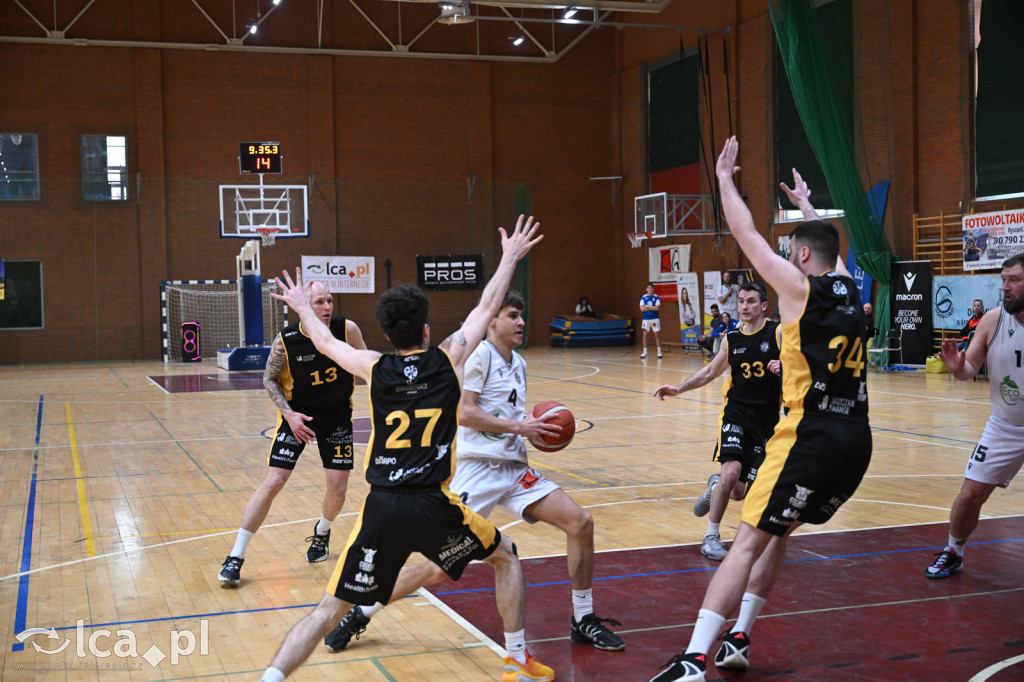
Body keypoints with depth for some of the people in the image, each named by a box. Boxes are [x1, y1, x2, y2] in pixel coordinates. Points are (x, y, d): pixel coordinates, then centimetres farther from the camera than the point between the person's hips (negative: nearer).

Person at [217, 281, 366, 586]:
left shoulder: (347, 329, -17)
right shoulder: (286, 340, -19)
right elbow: (269, 379, -4)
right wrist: (288, 412, -16)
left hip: (337, 415, 2)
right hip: (297, 415, -2)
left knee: (338, 488, 0)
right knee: (273, 482, -9)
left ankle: (322, 533, 35)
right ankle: (235, 558, 1)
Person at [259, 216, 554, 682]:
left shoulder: (374, 367, 6)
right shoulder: (449, 359, 3)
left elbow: (325, 341, 25)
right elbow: (486, 307, 17)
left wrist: (302, 307, 43)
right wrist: (509, 259, 31)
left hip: (381, 510, 1)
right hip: (434, 506, -1)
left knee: (331, 609, 8)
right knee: (506, 557, 24)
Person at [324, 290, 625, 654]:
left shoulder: (519, 364, 17)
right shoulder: (479, 353, -7)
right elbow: (464, 413, -16)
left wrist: (536, 427, 10)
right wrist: (519, 426, -15)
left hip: (515, 469, 7)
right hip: (479, 470, -7)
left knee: (580, 522, -5)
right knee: (440, 567, -9)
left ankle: (583, 621, 10)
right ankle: (361, 614, 11)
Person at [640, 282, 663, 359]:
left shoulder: (656, 297, -3)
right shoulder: (643, 297, 1)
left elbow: (657, 308, -14)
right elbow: (642, 309, -7)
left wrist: (647, 307, -10)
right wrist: (652, 308, -10)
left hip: (655, 318, -2)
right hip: (646, 319, 2)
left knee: (656, 335, -1)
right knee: (645, 335, 4)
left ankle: (659, 352, 4)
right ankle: (645, 352, 12)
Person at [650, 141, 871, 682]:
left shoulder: (798, 286, -5)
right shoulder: (849, 288, 13)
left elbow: (745, 233, 3)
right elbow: (825, 242, 35)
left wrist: (725, 178, 17)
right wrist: (805, 204, 51)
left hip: (810, 436, -7)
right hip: (856, 440, 7)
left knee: (749, 542, -8)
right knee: (777, 531, 22)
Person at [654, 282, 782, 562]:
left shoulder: (778, 333, -3)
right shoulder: (731, 339, 7)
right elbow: (711, 371, 21)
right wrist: (678, 389, 12)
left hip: (766, 420, -1)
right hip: (735, 413, 1)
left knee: (739, 492, 1)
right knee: (731, 472, -22)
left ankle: (715, 487, 39)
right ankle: (711, 536, -5)